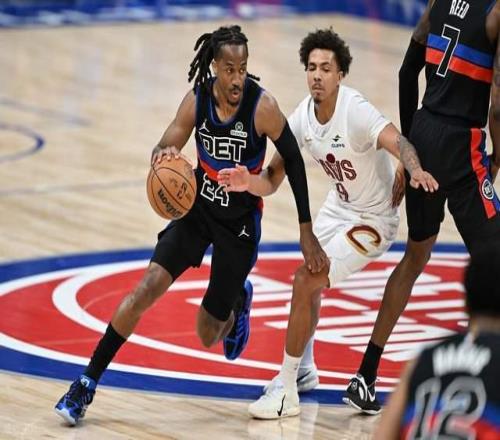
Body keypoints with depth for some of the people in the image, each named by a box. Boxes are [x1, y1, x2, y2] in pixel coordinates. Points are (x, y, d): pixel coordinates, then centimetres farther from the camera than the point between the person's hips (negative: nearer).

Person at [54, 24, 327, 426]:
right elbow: (165, 150, -6)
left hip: (240, 222, -2)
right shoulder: (197, 100, -13)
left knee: (208, 335, 3)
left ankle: (238, 300, 40)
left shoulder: (263, 107, -22)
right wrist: (164, 155, -33)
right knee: (147, 288, -17)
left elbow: (293, 162, -12)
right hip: (198, 207, 2)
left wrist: (307, 232, -11)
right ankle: (87, 383, -8)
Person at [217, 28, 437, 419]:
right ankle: (304, 370, 46)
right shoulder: (303, 117, -10)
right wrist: (248, 183, -30)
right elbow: (273, 179, -9)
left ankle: (286, 390, -7)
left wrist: (415, 169, -65)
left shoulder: (356, 111, -30)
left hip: (372, 220, -8)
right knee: (309, 284, 20)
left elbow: (398, 143, -45)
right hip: (339, 206, 8)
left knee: (305, 282, -17)